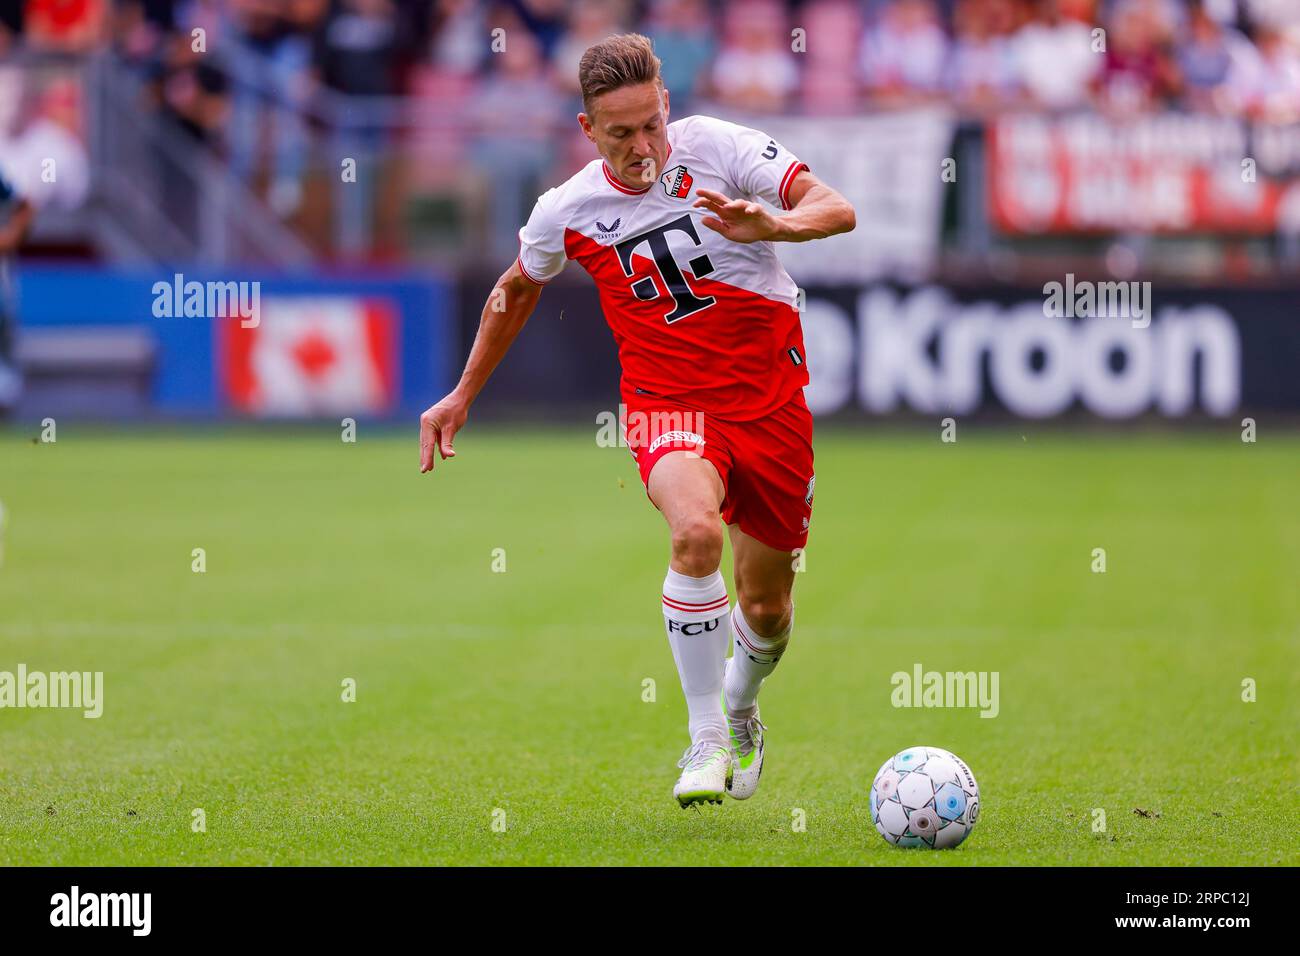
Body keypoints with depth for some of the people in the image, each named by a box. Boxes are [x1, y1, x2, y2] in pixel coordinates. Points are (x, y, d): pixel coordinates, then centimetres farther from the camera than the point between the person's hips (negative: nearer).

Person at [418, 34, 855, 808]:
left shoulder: (717, 146, -9)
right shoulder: (568, 211, -3)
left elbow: (836, 209, -14)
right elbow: (517, 290, 18)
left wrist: (771, 226, -35)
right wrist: (463, 396, 23)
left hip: (771, 401, 1)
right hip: (667, 403, -1)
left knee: (767, 608, 8)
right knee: (696, 532, -33)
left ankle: (741, 705, 46)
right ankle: (707, 741, -21)